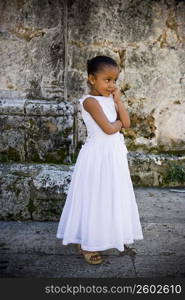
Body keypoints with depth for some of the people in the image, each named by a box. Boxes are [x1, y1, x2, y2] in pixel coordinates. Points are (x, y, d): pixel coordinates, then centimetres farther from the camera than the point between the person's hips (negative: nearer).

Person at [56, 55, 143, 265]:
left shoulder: (110, 99, 10)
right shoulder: (90, 101, -16)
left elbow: (127, 123, 3)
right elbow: (109, 128, -23)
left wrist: (118, 100, -2)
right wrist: (119, 122, -3)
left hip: (114, 155, 8)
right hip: (98, 156, -8)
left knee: (111, 196, 16)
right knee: (95, 198, 0)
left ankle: (108, 237, 31)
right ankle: (87, 244, 14)